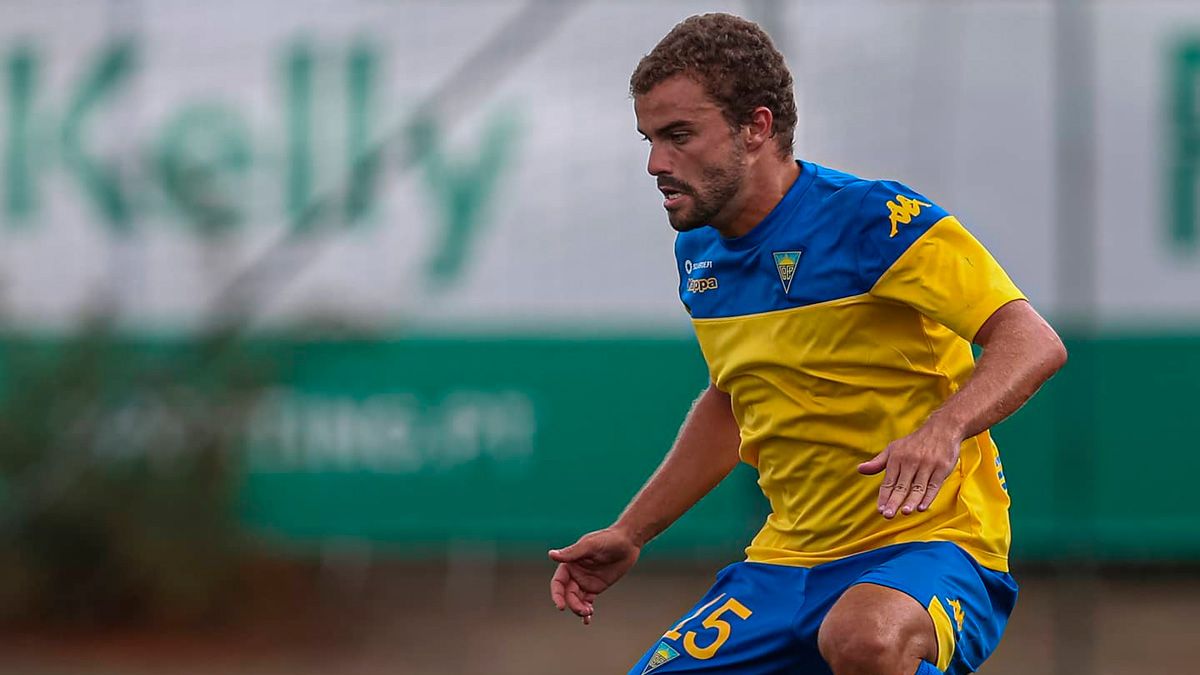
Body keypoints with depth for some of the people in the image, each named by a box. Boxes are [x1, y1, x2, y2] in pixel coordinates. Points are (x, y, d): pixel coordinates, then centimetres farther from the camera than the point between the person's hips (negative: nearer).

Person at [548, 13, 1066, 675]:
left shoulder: (873, 218, -15)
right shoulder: (700, 254, 9)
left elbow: (1034, 343, -21)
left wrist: (942, 428, -39)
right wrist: (629, 534, 22)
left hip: (927, 544, -7)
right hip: (785, 563, 7)